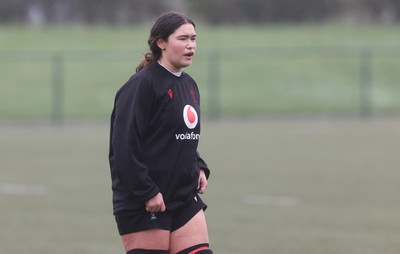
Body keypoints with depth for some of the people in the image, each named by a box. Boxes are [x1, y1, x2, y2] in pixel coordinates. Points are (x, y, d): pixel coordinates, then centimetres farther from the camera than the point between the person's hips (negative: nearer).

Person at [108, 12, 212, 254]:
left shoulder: (189, 85, 14)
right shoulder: (141, 85, -13)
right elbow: (124, 146, -19)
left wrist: (199, 168, 7)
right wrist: (147, 192, -20)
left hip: (186, 200, 8)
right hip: (143, 206, -8)